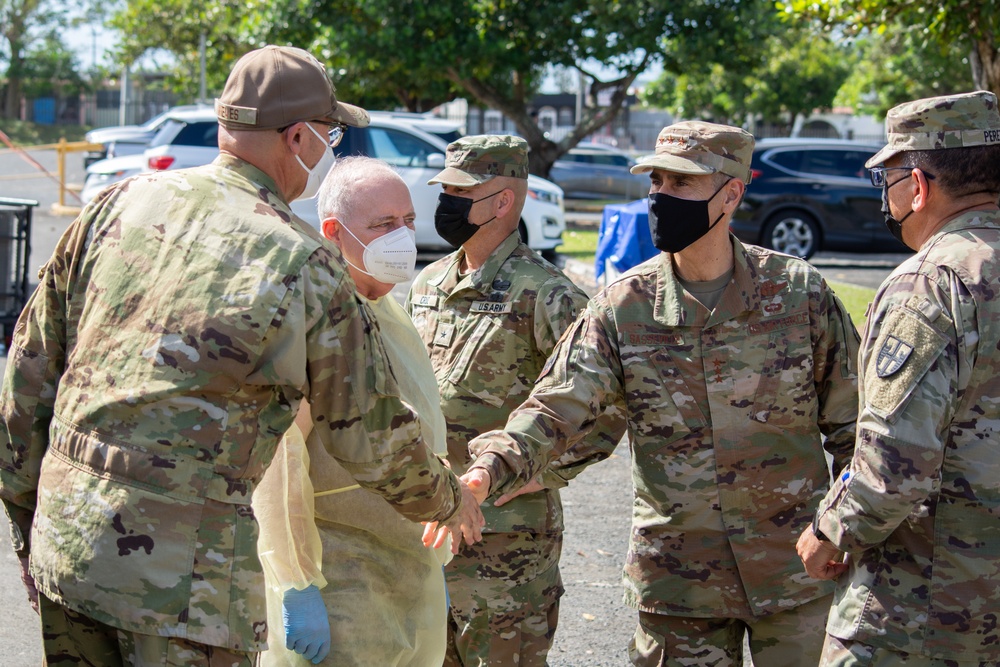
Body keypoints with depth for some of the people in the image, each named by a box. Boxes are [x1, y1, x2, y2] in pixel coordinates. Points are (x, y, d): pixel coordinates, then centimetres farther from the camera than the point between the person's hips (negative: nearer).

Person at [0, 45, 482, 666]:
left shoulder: (121, 204, 5)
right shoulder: (306, 265, -8)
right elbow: (370, 436, 1)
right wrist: (449, 499, 21)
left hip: (65, 543, 6)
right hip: (185, 569, -5)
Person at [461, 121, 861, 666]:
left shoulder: (800, 292, -4)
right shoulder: (622, 307, -2)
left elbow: (849, 422, 4)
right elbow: (556, 408, -10)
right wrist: (488, 469, -28)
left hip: (795, 566, -1)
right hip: (677, 578, 1)